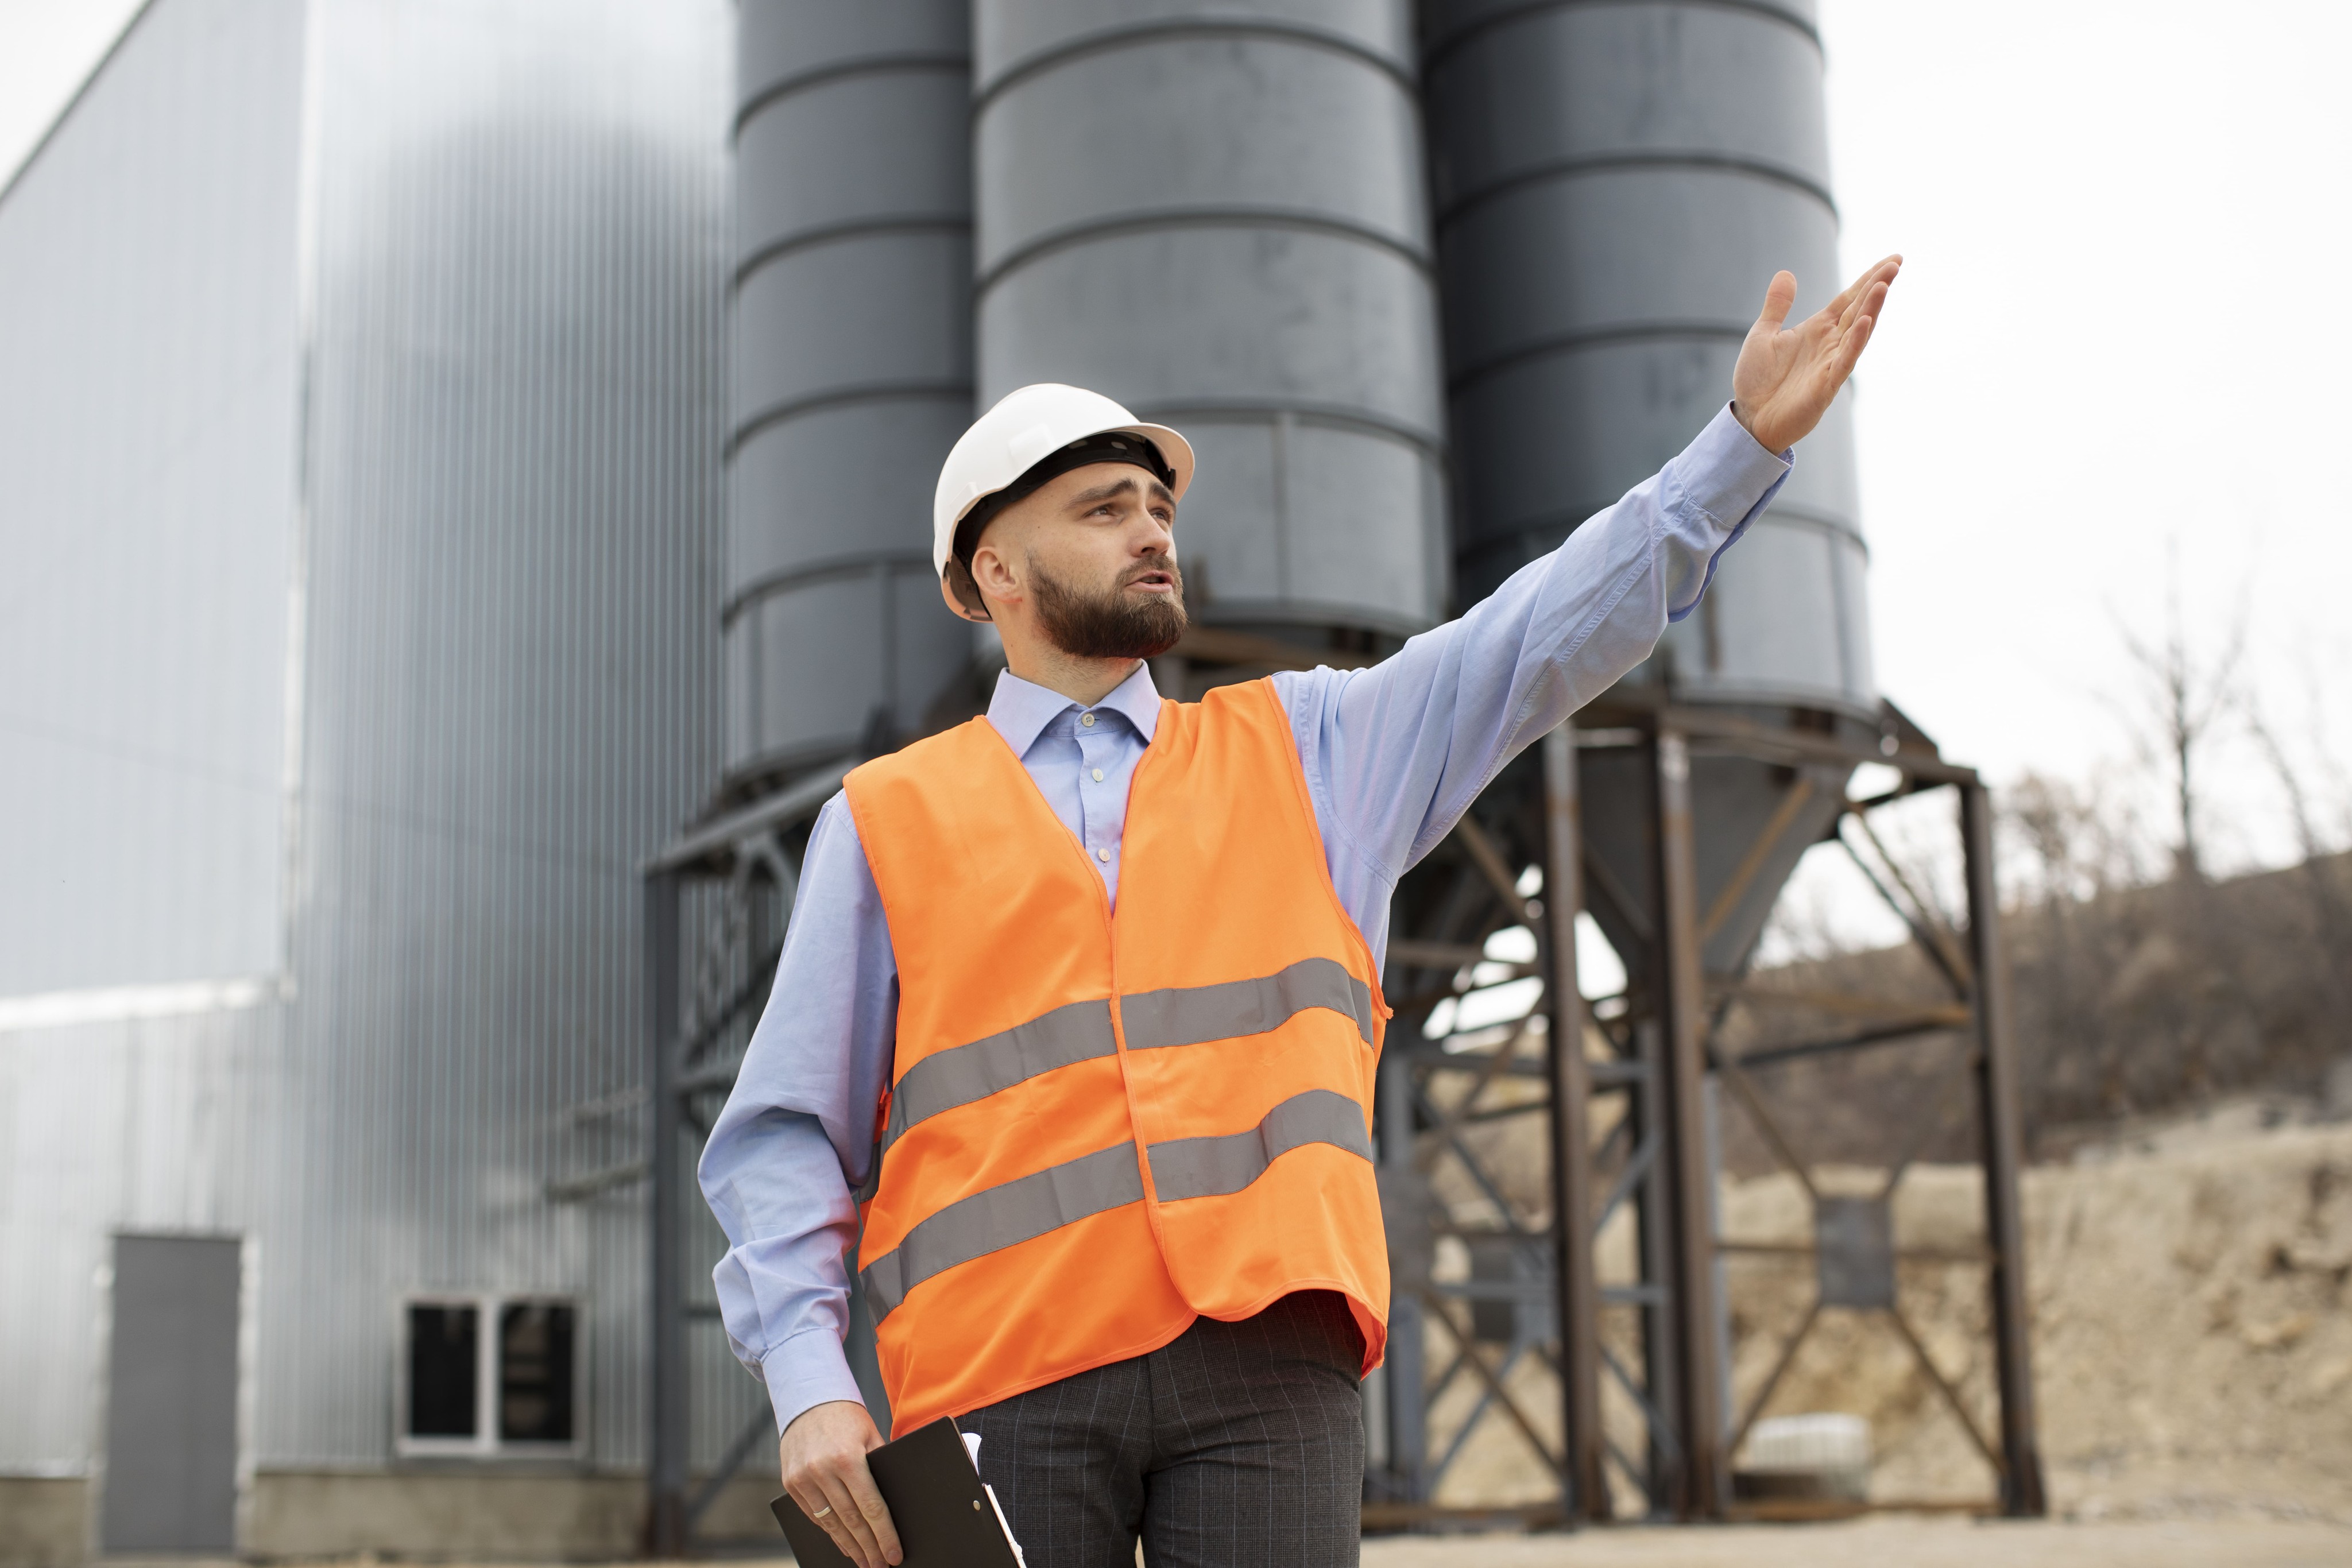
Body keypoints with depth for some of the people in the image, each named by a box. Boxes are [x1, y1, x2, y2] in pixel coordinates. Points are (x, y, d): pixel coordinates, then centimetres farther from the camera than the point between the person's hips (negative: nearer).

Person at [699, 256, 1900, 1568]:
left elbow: (1548, 638, 13)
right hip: (1006, 1374, -1)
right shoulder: (889, 822, 13)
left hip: (1266, 1354, 1)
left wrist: (1752, 436, 4)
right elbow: (784, 1139, 9)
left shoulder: (1305, 750, 20)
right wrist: (810, 1384, -5)